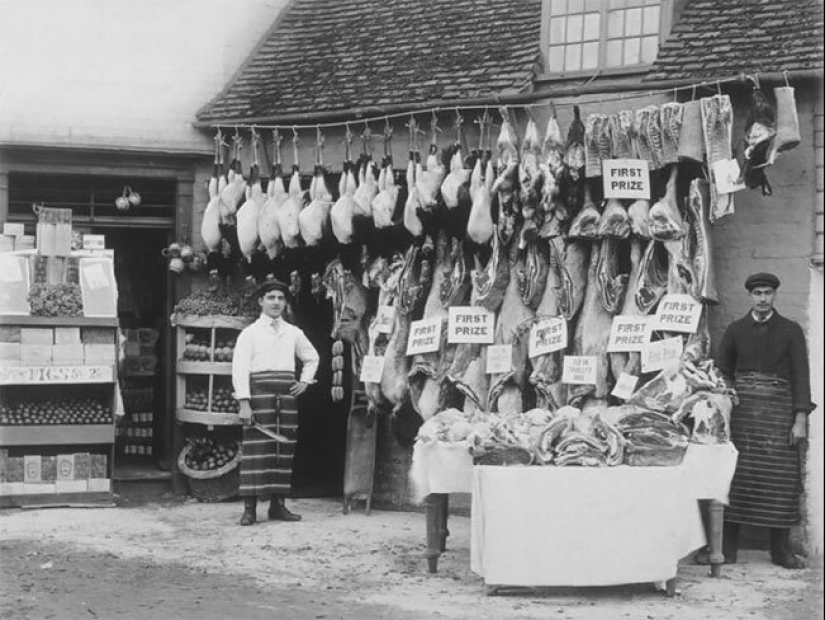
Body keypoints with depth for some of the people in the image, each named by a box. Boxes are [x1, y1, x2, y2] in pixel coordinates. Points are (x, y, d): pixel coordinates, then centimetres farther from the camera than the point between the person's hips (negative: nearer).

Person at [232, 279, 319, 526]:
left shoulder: (293, 333, 15)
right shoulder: (250, 333, 3)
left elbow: (312, 357, 31)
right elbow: (239, 368, -5)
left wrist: (305, 381, 14)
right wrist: (244, 402, -15)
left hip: (287, 393, 4)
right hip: (259, 392, -4)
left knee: (285, 449, 3)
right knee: (256, 449, -8)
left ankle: (278, 505, 9)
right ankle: (249, 508, -7)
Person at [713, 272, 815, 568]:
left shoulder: (791, 331, 6)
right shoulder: (735, 330, 9)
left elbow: (801, 375, 2)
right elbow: (721, 372, 10)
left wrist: (801, 419, -6)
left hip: (778, 411, 0)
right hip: (741, 410, 1)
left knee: (781, 479, -3)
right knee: (736, 477, -3)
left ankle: (781, 549, 4)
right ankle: (728, 548, 1)